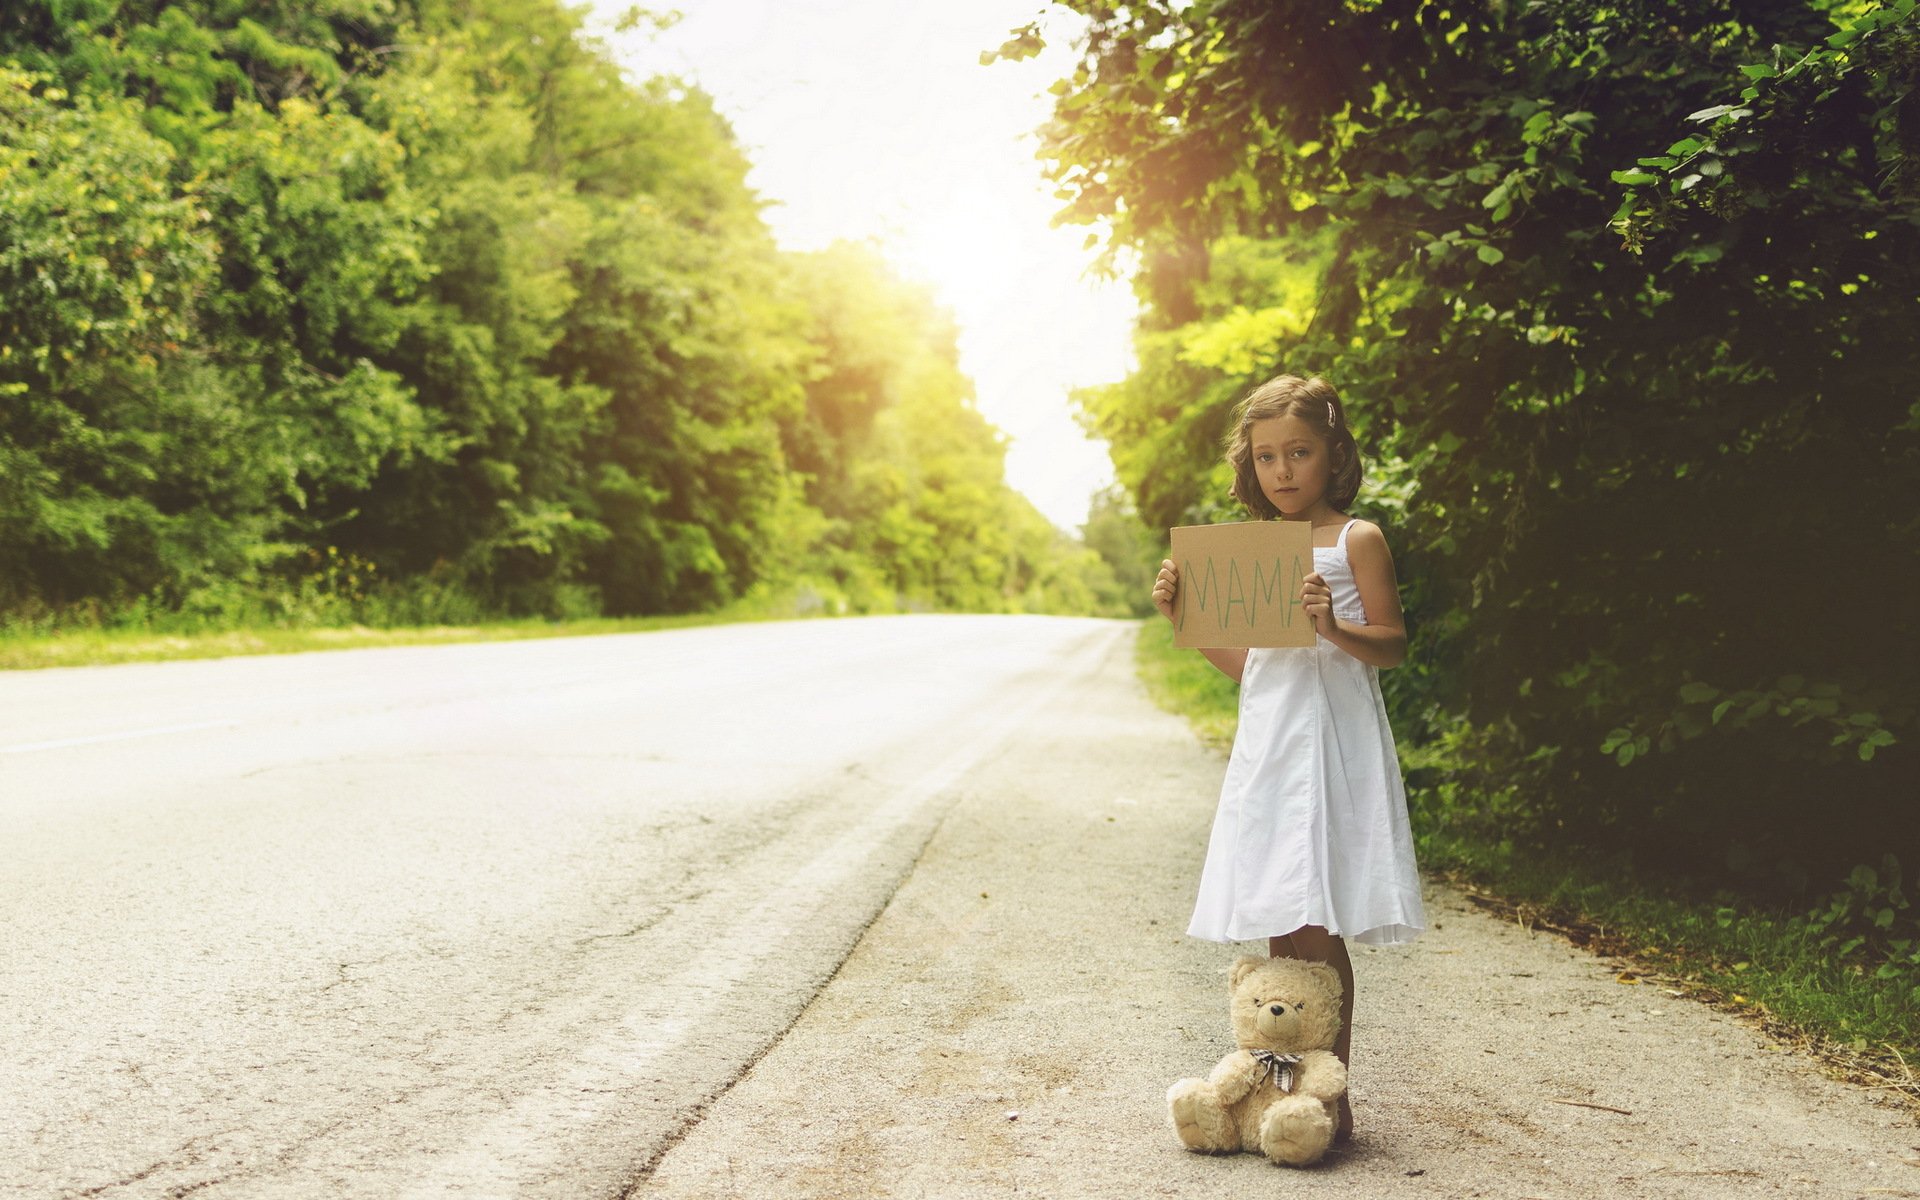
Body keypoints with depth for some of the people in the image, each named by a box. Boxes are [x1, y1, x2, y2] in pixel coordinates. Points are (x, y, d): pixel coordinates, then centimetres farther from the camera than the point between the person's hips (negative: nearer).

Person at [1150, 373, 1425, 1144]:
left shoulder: (1356, 540, -1)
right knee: (1278, 932, 7)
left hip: (1331, 743, -6)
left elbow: (1393, 646, -5)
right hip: (1264, 743, 6)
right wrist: (1182, 614, 7)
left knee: (1320, 928, -8)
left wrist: (1335, 627, -23)